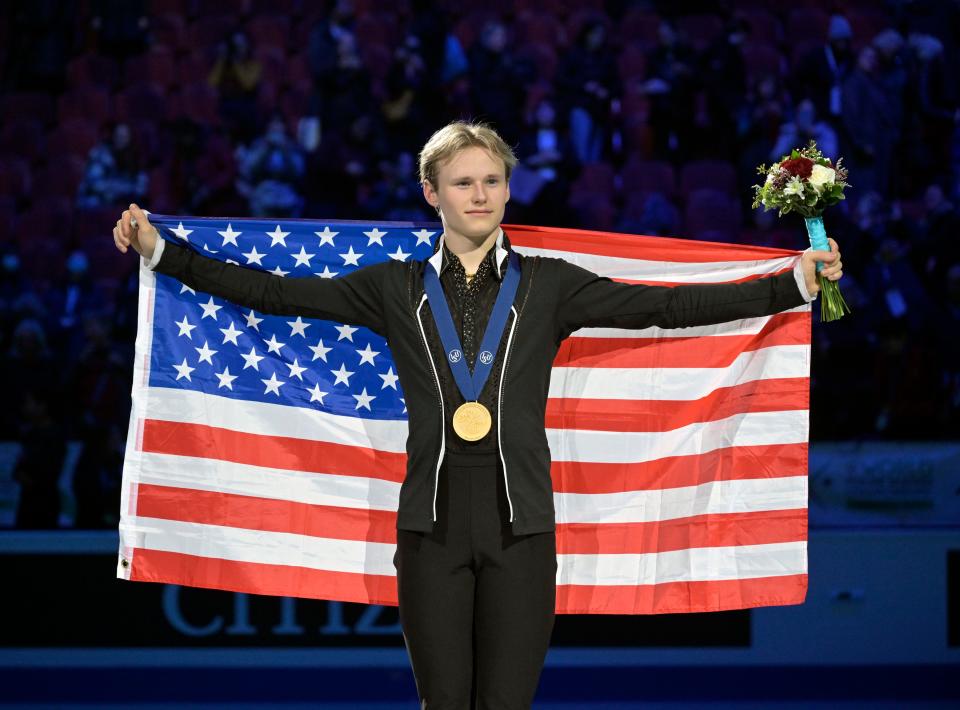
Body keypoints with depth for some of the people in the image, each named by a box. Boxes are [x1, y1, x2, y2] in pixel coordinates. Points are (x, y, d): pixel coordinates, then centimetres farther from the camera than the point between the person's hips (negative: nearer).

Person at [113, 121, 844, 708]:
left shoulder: (549, 286, 6)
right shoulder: (396, 289, 8)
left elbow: (667, 306, 2)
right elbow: (274, 293, 8)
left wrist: (795, 283, -4)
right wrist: (161, 252, 4)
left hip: (520, 523, -1)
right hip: (432, 522, 1)